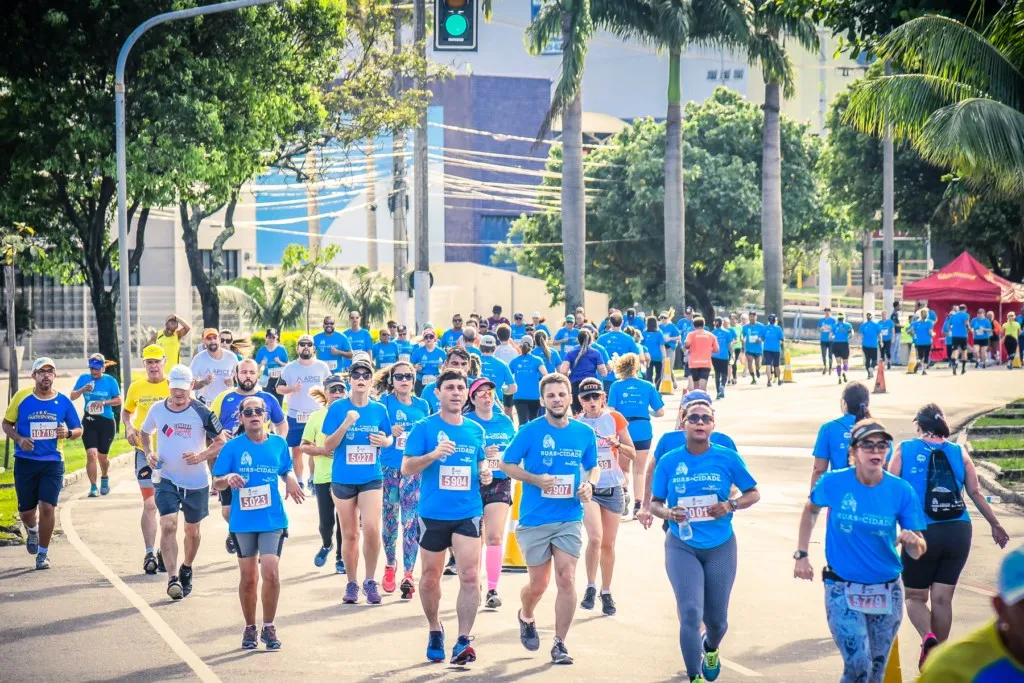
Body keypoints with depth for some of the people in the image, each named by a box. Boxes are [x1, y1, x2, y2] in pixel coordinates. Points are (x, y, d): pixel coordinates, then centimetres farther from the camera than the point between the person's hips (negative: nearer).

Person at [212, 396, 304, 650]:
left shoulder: (279, 444, 3)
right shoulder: (233, 447, -2)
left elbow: (286, 470, 18)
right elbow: (216, 483, 0)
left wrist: (291, 480, -5)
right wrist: (228, 479, -22)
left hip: (273, 519, 0)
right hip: (243, 522, 0)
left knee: (271, 573, -11)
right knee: (248, 577, 7)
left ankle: (269, 627, 5)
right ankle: (250, 628, 24)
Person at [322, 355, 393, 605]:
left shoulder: (379, 410, 2)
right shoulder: (338, 408, -4)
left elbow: (389, 439, 15)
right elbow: (328, 446, -5)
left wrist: (385, 441, -9)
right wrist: (345, 424, -21)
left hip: (371, 478, 0)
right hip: (343, 479, 0)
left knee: (372, 529, -15)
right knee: (349, 534, 7)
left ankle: (370, 581, 2)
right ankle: (351, 583, 21)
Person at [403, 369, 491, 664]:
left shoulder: (475, 429, 8)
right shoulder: (424, 428, -4)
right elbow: (406, 468, -8)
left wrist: (485, 473, -1)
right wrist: (433, 455, -24)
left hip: (468, 513, 2)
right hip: (433, 514, -2)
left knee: (470, 576, -12)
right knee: (430, 577, 11)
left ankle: (463, 642, -10)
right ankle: (435, 630, 33)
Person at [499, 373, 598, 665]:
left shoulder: (584, 433, 2)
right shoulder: (530, 431, -7)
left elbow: (593, 467, 16)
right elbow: (506, 464, -1)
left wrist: (589, 484, -6)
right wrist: (535, 479, -17)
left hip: (570, 519, 1)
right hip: (534, 519, -1)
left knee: (566, 580, -10)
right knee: (538, 584, 8)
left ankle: (560, 644, 1)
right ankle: (526, 617, 42)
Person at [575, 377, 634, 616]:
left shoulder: (614, 418, 1)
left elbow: (632, 454, 5)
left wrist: (617, 444, -14)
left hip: (612, 488, 2)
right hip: (587, 488, -2)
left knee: (608, 544, 9)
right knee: (595, 538, -21)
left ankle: (606, 593, 23)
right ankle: (590, 587, -6)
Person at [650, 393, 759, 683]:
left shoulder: (728, 458, -5)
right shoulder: (669, 461, -3)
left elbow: (753, 493, 5)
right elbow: (655, 503, 5)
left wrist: (731, 505, -15)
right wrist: (668, 513, -18)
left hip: (720, 547, 1)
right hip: (682, 547, -1)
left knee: (716, 619, 12)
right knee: (690, 613, -15)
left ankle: (711, 649, 48)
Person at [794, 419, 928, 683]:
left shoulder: (901, 491, -9)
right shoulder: (834, 483, -11)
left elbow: (917, 551, -6)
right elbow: (811, 510, 12)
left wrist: (912, 541, -28)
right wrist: (801, 554, 7)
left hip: (887, 590, 2)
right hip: (843, 590, -2)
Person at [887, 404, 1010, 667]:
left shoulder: (905, 450, 0)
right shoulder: (959, 453, 6)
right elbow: (976, 492, 6)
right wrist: (995, 525, 15)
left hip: (921, 534, -2)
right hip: (958, 533, 2)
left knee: (915, 597, 10)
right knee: (942, 598, 10)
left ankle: (928, 637, -18)